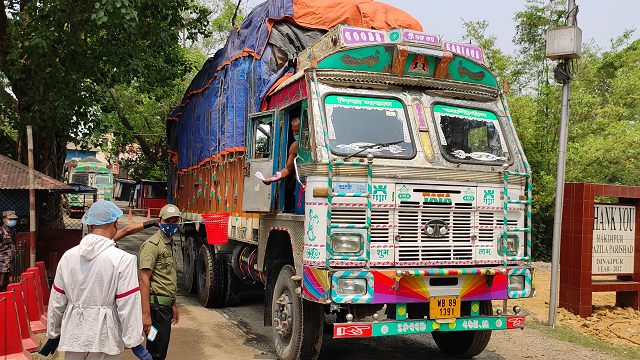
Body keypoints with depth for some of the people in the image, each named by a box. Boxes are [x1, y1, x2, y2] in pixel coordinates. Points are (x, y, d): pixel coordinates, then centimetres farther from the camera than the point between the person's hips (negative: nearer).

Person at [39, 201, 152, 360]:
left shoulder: (68, 256, 1)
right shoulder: (123, 260, -15)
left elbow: (57, 300, 8)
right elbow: (128, 305, -15)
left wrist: (53, 335, 20)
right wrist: (134, 343, -8)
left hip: (73, 335, 4)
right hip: (104, 337, -4)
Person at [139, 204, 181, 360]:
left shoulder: (170, 245, 17)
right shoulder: (152, 245, -13)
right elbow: (144, 279, -19)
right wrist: (146, 314, -25)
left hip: (166, 305, 10)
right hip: (156, 305, -10)